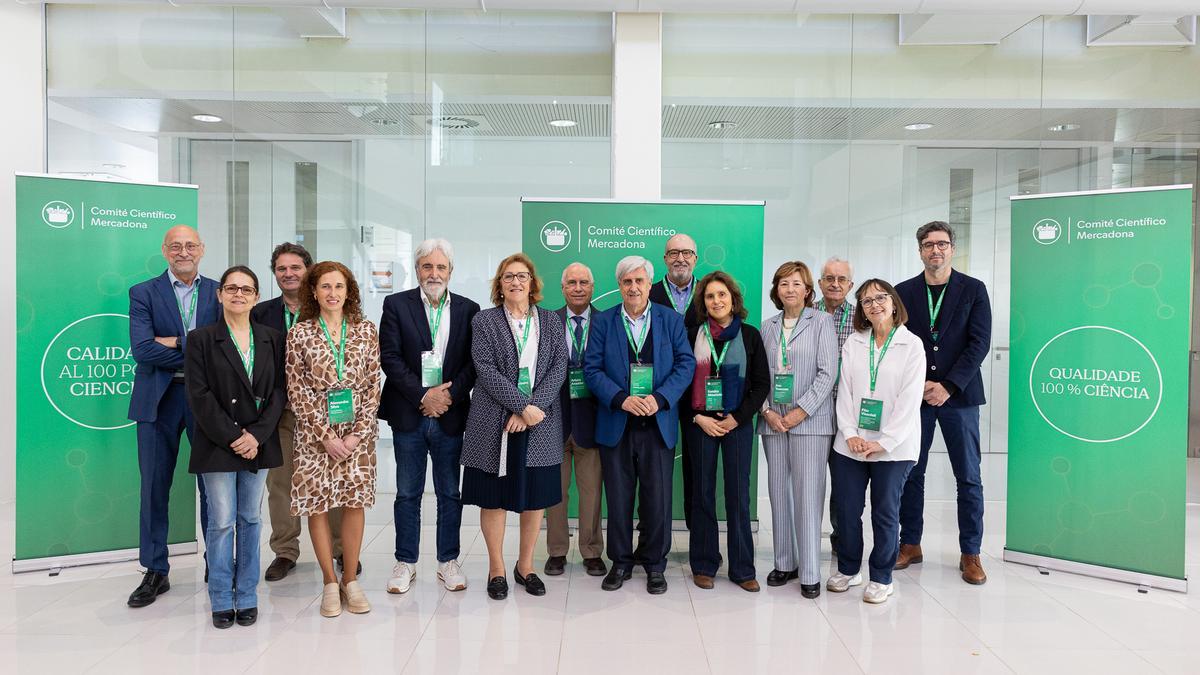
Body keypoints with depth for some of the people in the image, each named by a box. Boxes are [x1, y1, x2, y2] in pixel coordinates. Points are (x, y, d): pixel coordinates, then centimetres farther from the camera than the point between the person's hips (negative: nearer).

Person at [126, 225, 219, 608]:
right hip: (159, 400, 0)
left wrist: (177, 342, -14)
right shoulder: (143, 293, 3)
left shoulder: (218, 292, 6)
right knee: (155, 487, 6)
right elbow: (142, 349, -11)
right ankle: (155, 573, 19)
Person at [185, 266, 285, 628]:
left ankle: (247, 598, 19)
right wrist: (231, 438, -12)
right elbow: (199, 395, -6)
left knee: (250, 519, 9)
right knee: (222, 522, 0)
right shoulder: (201, 339, 0)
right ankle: (221, 601, 14)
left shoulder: (273, 339, 7)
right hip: (217, 445, -2)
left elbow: (279, 391, 2)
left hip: (259, 444, 3)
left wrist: (257, 435, -10)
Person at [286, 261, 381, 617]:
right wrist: (325, 435, -10)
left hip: (358, 430, 1)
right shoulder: (299, 333, -2)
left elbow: (373, 386, 1)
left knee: (355, 502, 4)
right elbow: (297, 391, -4)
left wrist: (359, 432, -7)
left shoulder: (365, 330, 2)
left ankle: (351, 580, 17)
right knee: (316, 504, 2)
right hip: (314, 432, -1)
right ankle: (330, 583, 17)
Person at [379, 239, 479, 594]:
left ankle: (448, 561, 23)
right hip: (409, 415, -1)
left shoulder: (468, 309, 5)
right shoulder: (396, 304, 1)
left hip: (450, 414, 1)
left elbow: (473, 362, 1)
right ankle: (405, 562, 22)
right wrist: (423, 395, -14)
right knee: (408, 494, 9)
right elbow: (390, 356, -6)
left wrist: (449, 395, -12)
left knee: (450, 493, 10)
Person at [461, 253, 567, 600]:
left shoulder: (551, 321, 10)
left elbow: (559, 368, 0)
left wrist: (535, 408, -13)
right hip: (494, 422, -2)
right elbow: (486, 370, -8)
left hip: (541, 422, 2)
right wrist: (523, 406, -17)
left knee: (536, 496, 8)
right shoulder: (484, 321, 2)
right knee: (494, 496, 4)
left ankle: (526, 565, 24)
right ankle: (496, 568, 19)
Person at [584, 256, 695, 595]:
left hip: (658, 424, 0)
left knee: (657, 497, 4)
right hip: (615, 424, 1)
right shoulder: (603, 322, 4)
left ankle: (654, 564, 21)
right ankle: (621, 562, 24)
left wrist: (659, 399, -15)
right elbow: (592, 368, -2)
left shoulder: (671, 320, 5)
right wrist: (622, 399, -16)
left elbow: (686, 364, -1)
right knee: (618, 497, 8)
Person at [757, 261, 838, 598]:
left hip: (810, 420, -4)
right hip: (773, 420, 4)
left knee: (808, 495, -4)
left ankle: (810, 573, 4)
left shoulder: (821, 321, 0)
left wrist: (800, 412, -11)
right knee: (778, 492, 7)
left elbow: (828, 373, -6)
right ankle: (784, 563, 19)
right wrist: (768, 411, -5)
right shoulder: (768, 326, 12)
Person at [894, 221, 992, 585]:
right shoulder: (904, 292, 6)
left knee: (969, 477, 3)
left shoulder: (973, 289, 2)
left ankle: (970, 553, 14)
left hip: (958, 395, -1)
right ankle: (910, 545, 19)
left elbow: (979, 343, -5)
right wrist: (918, 385, -9)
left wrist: (948, 386, -13)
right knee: (911, 473, 7)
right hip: (915, 394, 2)